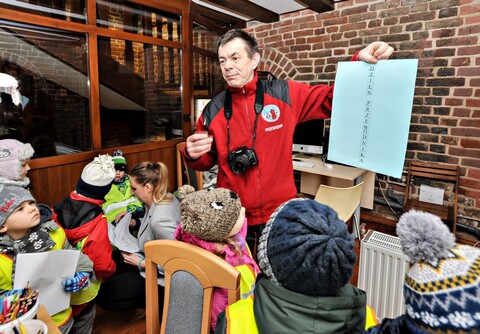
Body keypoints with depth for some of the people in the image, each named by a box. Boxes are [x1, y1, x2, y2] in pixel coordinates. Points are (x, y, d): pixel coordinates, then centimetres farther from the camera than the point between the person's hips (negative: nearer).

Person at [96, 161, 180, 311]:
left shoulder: (160, 220, -35)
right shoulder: (165, 197, -8)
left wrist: (140, 263, -20)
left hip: (160, 277, -9)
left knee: (103, 295, 0)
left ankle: (160, 301, 4)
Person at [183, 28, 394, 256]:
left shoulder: (285, 95, -6)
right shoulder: (214, 110, -2)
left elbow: (332, 99, 0)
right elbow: (206, 162, 8)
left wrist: (359, 62, -14)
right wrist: (193, 154, -15)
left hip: (279, 213, 0)